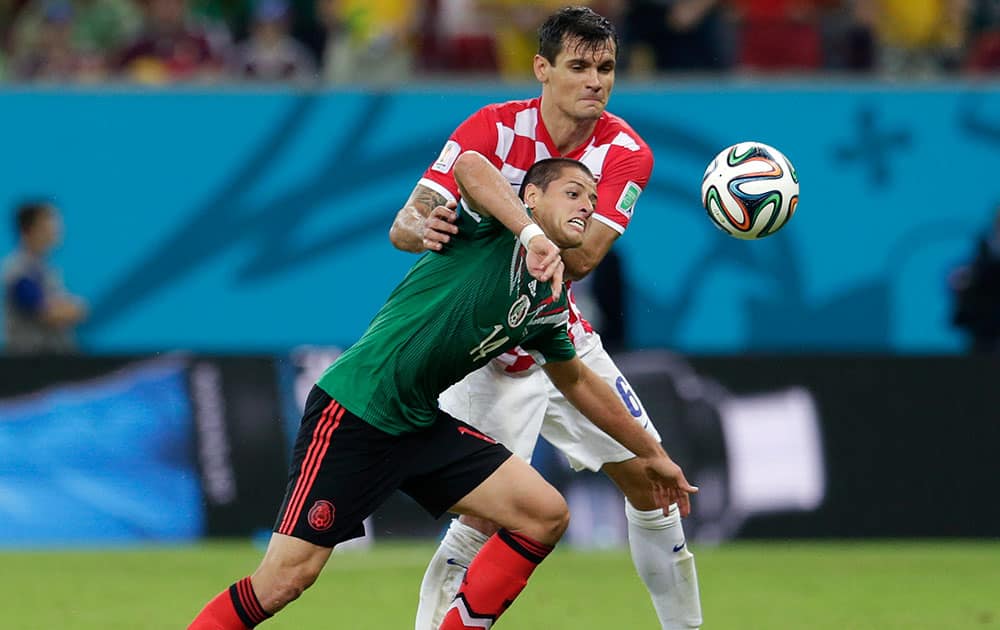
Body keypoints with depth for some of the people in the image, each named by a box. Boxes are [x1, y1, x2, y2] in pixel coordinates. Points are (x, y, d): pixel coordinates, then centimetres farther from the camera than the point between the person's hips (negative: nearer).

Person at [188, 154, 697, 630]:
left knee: (546, 515, -3)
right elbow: (469, 165, -30)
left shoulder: (549, 304, 14)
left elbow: (577, 381, 31)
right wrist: (534, 235, -38)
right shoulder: (496, 232, -7)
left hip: (421, 425, 8)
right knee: (286, 577, -15)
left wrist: (650, 453, 35)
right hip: (352, 410, -8)